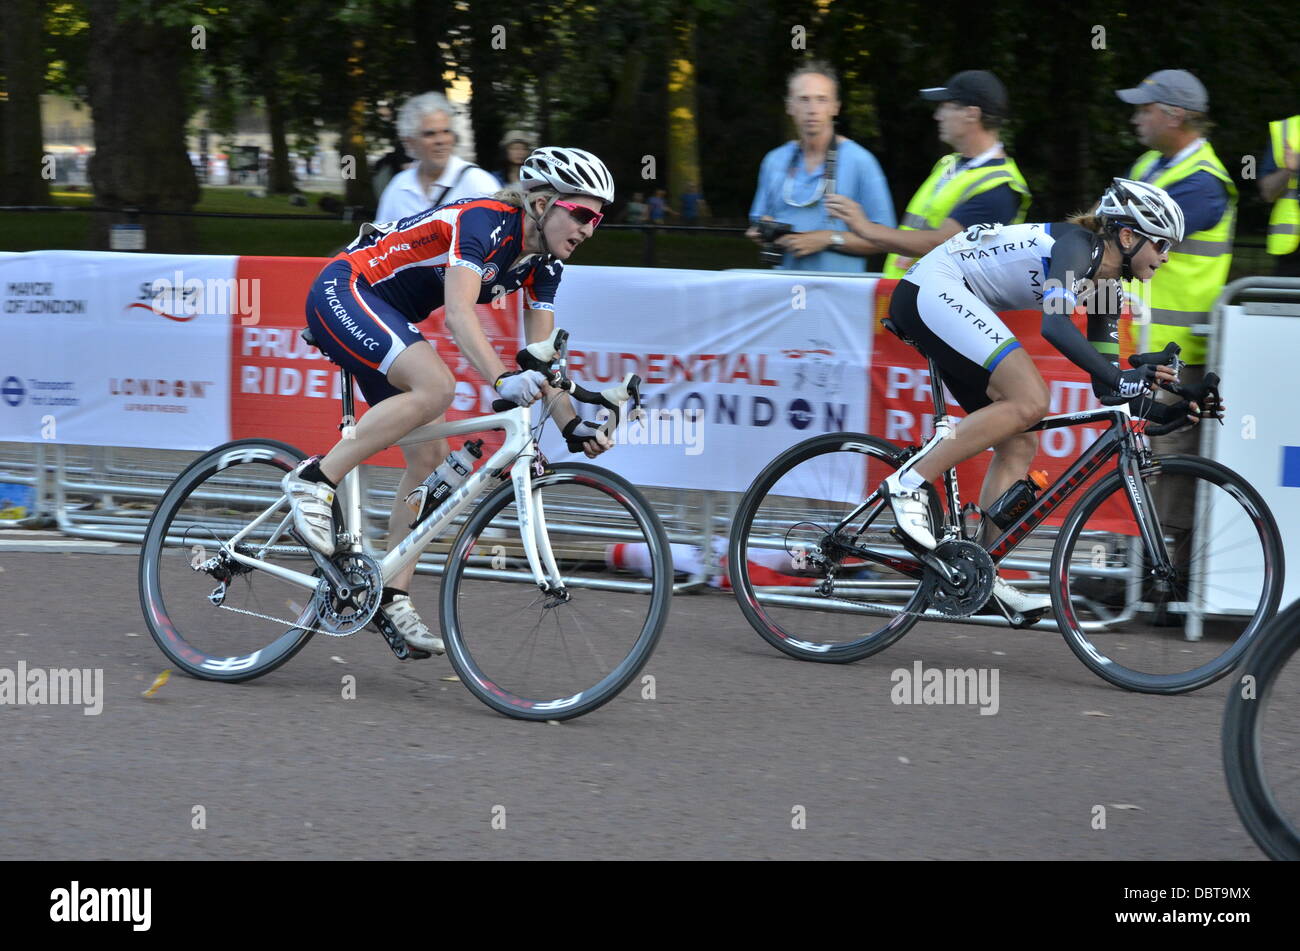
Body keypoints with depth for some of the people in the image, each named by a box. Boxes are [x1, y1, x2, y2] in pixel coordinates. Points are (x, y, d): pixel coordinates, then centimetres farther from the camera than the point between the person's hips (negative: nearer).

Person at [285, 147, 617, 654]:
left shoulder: (544, 263, 2)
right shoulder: (485, 221, -24)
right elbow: (459, 312, -37)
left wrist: (572, 426, -8)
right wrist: (503, 380, -50)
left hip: (387, 319, 9)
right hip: (342, 293, -9)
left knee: (431, 458, 0)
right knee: (435, 386, -32)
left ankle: (393, 599, 5)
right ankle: (315, 480, -22)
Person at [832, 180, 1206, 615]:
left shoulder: (1104, 283, 11)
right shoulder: (1078, 244, -16)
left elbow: (1105, 386, 13)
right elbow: (1055, 323, -33)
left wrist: (1162, 412, 0)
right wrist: (1120, 377, -40)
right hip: (932, 289, -10)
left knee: (1019, 444, 4)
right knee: (1030, 401, -24)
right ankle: (910, 482, -20)